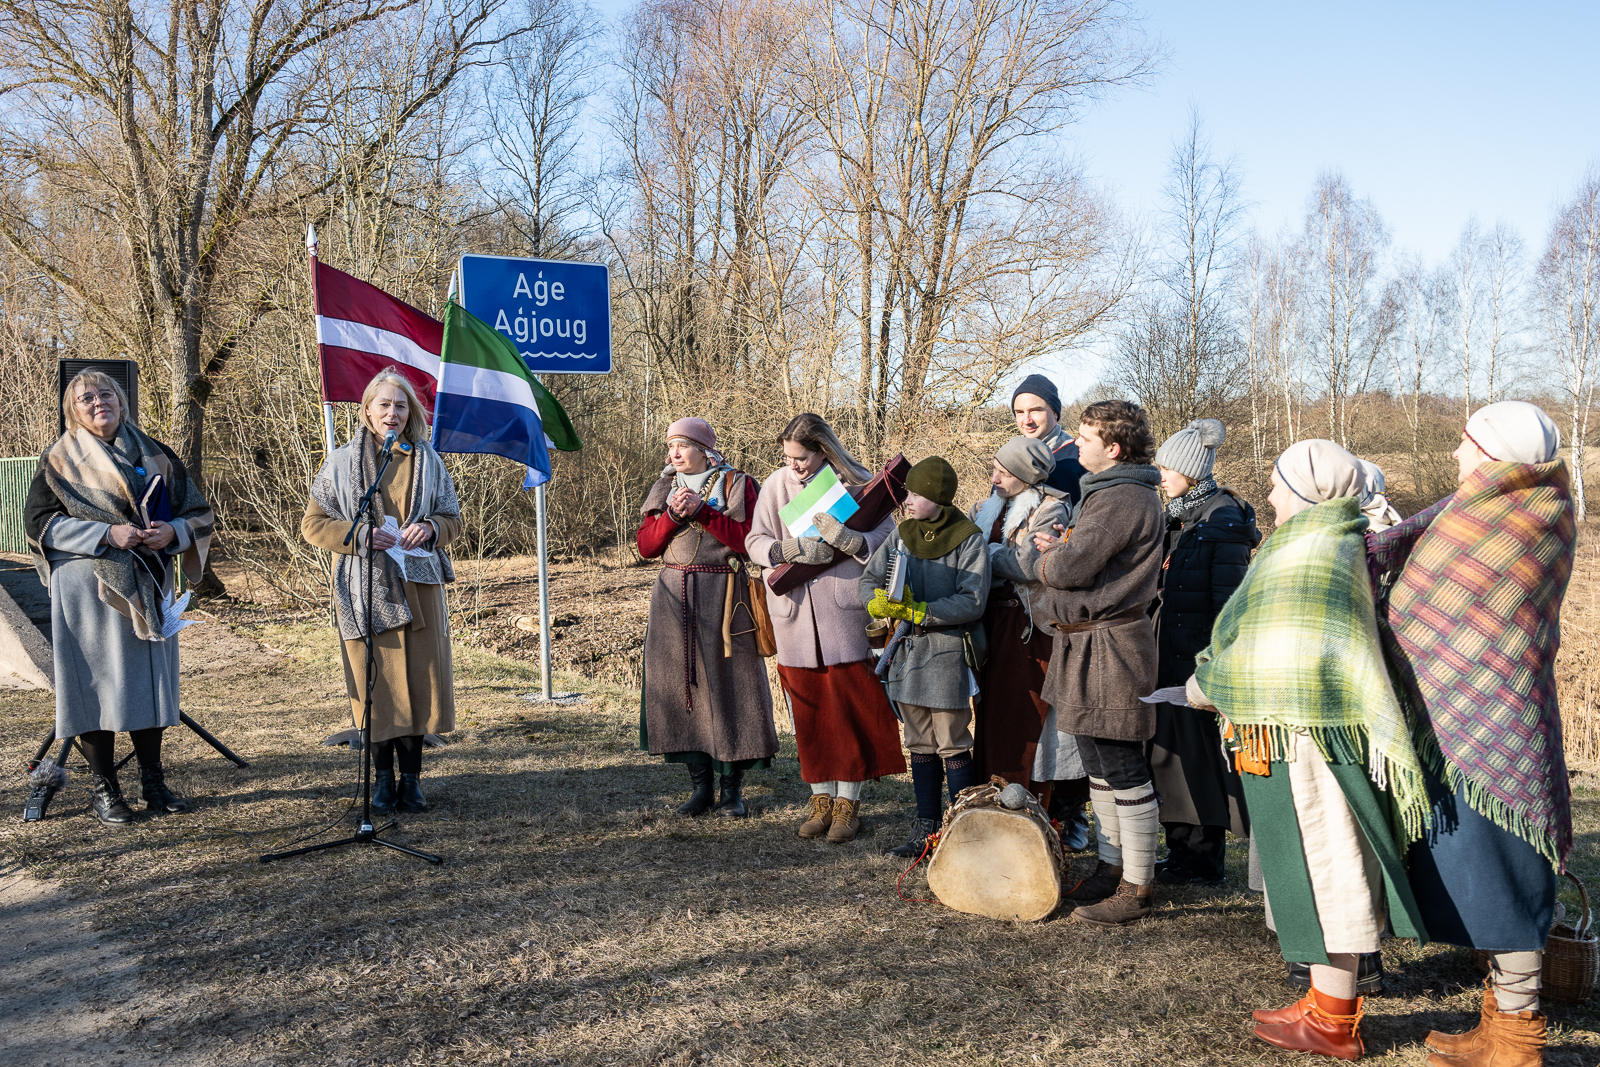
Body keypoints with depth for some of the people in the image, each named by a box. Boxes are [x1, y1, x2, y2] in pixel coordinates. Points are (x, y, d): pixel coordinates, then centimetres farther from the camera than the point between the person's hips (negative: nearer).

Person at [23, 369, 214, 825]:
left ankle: (153, 781, 16)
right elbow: (40, 522, -6)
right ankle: (104, 788, 8)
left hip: (147, 589, 3)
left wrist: (173, 530, -11)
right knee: (96, 682, -2)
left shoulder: (155, 456, 11)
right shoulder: (60, 461, 3)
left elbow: (199, 512, 11)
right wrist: (107, 534, -17)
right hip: (87, 590, -3)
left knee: (149, 679, 6)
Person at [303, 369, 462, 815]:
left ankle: (411, 777, 15)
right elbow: (312, 524, 3)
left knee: (419, 680, 2)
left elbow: (453, 519, 13)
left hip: (418, 585, 2)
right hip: (366, 589, -1)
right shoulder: (342, 462, 3)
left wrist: (430, 528, -9)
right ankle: (383, 777, 16)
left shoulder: (428, 460, 8)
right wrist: (360, 535, -13)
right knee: (377, 682, 2)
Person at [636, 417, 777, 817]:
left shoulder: (737, 483, 1)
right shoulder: (664, 487, 14)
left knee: (728, 684, -4)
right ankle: (701, 785, 12)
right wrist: (673, 514, -8)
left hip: (723, 595, -4)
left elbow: (748, 540, -11)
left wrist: (702, 511, -14)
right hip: (675, 597, 4)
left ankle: (732, 787, 5)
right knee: (680, 684, 2)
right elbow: (645, 545, 7)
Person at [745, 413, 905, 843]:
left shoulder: (857, 484, -3)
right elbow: (755, 541, 4)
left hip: (844, 612, -3)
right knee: (808, 709, 8)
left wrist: (848, 539, -25)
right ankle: (821, 798, 20)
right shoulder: (776, 485, 6)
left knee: (850, 707, 1)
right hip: (795, 614, 3)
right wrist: (789, 550, -16)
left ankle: (848, 802, 12)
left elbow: (888, 540, -6)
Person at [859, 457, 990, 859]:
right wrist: (880, 603, -16)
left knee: (952, 745, -1)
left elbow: (972, 602, -16)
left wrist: (919, 610, -22)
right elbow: (868, 579, 6)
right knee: (920, 743, 12)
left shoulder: (969, 540, -9)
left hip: (948, 650, -6)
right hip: (907, 648, 6)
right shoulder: (902, 534, 7)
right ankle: (926, 828, 20)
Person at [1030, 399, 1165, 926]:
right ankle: (1111, 866, 31)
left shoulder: (1122, 499, -18)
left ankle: (1137, 888, 6)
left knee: (1122, 767, -3)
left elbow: (1071, 567, -22)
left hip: (1110, 645, -11)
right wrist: (1058, 550, -2)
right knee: (1099, 760, 18)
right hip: (1085, 639, 11)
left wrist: (1049, 557, 0)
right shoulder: (1104, 490, 18)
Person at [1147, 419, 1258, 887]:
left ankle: (1204, 858, 10)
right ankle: (1182, 850, 21)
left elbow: (1228, 596, -16)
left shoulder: (1225, 519, -12)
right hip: (1172, 653, 8)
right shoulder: (1176, 517, 13)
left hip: (1204, 651, -8)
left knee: (1202, 749, -1)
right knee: (1171, 748, 11)